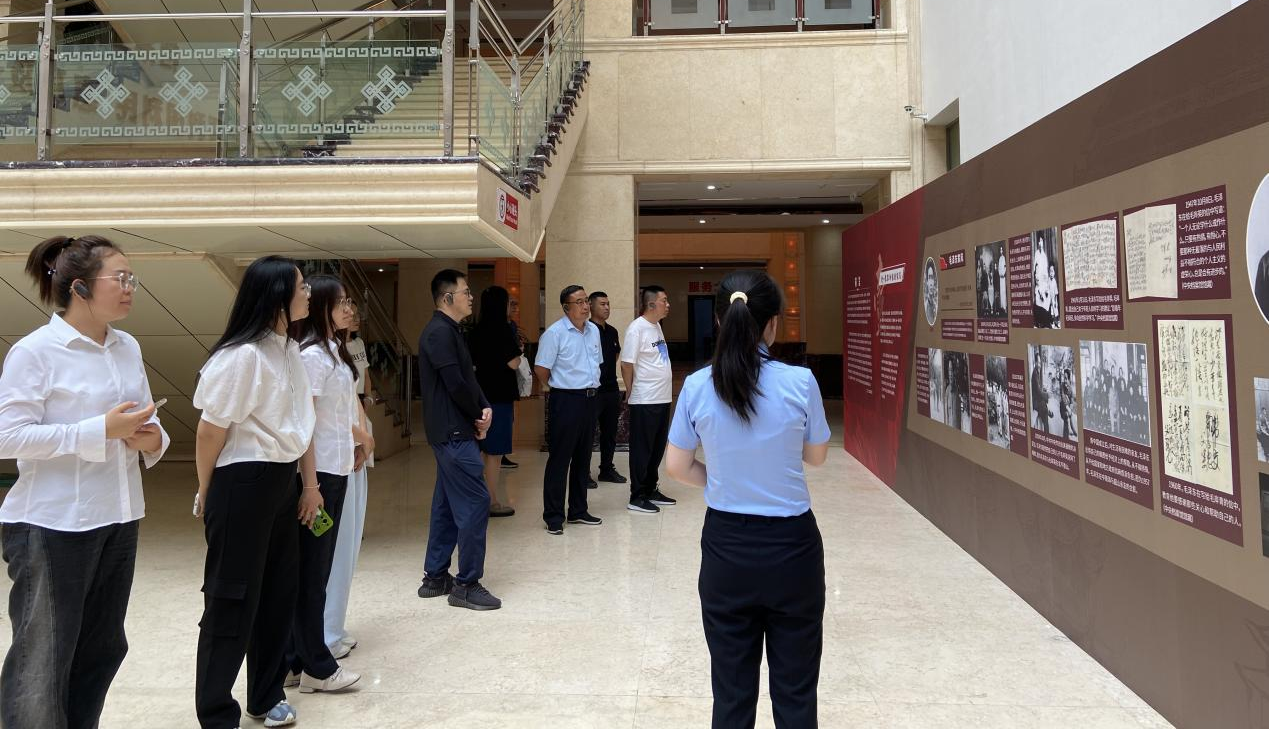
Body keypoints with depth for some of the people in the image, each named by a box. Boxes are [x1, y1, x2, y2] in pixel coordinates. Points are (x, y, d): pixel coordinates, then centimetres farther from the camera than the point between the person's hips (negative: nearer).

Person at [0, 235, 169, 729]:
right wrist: (102, 429, -22)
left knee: (103, 648, 17)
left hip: (118, 518, 7)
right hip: (52, 525, -7)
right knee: (43, 658, 6)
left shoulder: (128, 347, 7)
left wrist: (153, 438, -6)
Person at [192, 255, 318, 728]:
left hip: (282, 482, 8)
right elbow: (211, 429, -13)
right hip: (242, 484, -8)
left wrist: (309, 483, 15)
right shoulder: (242, 354, -19)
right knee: (233, 600, 4)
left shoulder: (289, 350, 9)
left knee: (280, 591, 16)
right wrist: (206, 493, 0)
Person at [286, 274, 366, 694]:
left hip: (336, 469, 9)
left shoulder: (334, 351, 12)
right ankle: (316, 667, 14)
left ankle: (299, 659, 26)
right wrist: (310, 484, -20)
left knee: (318, 566, 14)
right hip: (318, 472, -9)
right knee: (312, 569, 2)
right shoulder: (312, 355, -15)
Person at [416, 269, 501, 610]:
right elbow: (455, 383, -20)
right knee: (475, 502, -8)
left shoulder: (450, 332, 17)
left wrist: (485, 408, -2)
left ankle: (435, 577, 24)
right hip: (453, 432, -10)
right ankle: (466, 585, -1)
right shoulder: (440, 332, -14)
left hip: (451, 432, 10)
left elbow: (469, 377, 15)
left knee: (447, 504, 15)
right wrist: (478, 417, -6)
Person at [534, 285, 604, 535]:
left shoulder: (594, 330, 10)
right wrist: (561, 387, 3)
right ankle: (553, 516, 8)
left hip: (591, 399, 7)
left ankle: (578, 511, 25)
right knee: (559, 459, -1)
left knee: (583, 458, 14)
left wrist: (591, 387, 15)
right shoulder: (554, 333, -12)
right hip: (566, 401, -7)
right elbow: (541, 369, -9)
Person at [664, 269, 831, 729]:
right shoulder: (800, 382, -13)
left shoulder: (697, 387, -9)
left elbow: (677, 468, 0)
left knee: (731, 690, 15)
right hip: (791, 545, -1)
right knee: (794, 689, 15)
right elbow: (816, 456, 2)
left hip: (725, 545, 2)